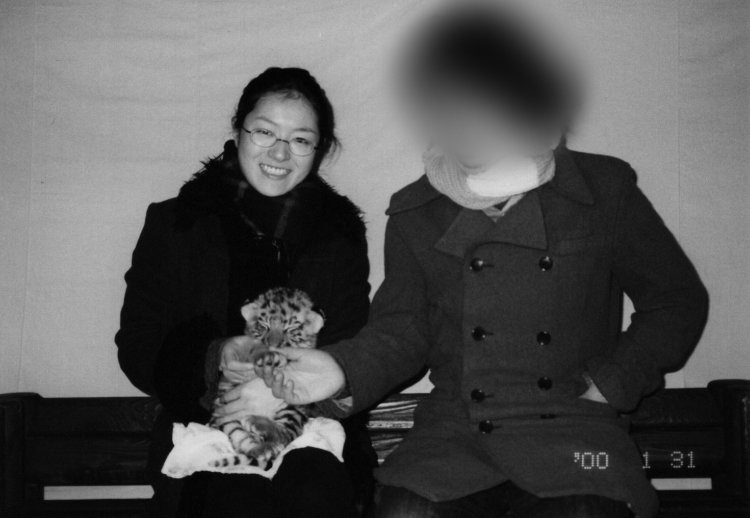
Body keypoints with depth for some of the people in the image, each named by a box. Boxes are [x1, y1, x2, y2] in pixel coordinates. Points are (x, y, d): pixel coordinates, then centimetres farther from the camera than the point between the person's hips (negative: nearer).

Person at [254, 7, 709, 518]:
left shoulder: (604, 190, 6)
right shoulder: (414, 213, 11)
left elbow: (679, 300, 11)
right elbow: (403, 327, 10)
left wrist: (610, 384, 0)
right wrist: (343, 370, -11)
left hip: (573, 428, -1)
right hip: (454, 432, 2)